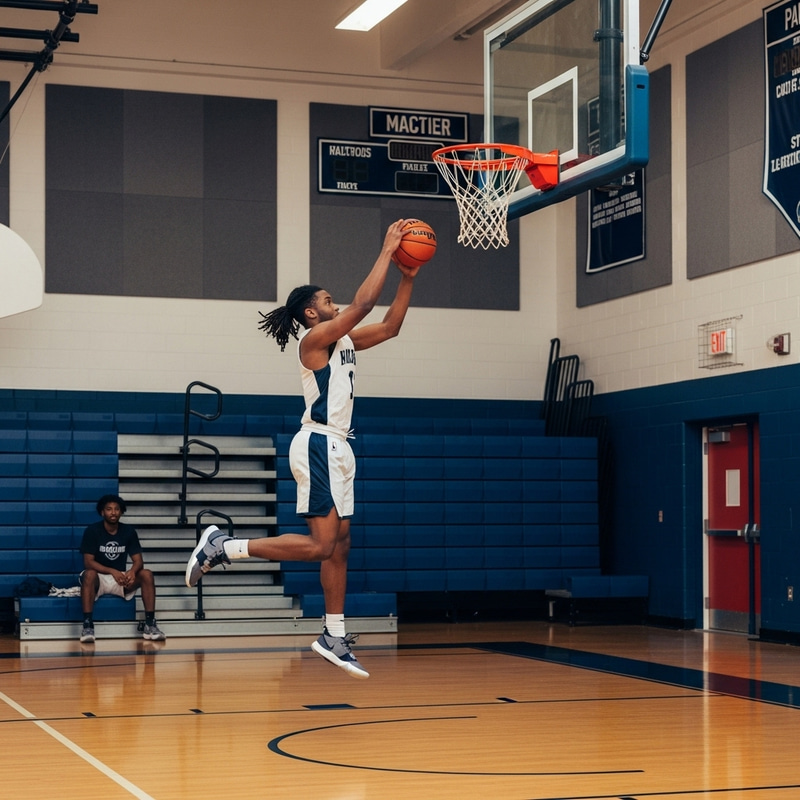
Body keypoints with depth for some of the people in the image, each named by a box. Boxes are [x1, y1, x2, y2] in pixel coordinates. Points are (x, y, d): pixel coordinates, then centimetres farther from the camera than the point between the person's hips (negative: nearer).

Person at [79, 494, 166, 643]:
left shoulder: (129, 531, 0)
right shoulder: (92, 531, -10)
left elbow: (138, 560, -4)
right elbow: (88, 562, -15)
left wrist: (132, 571, -29)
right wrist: (112, 572, -30)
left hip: (121, 578, 3)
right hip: (100, 577, -3)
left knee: (147, 574, -22)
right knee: (89, 574, -38)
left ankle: (150, 624, -20)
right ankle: (87, 625, -38)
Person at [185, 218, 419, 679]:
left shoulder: (344, 341, 15)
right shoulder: (315, 338, -10)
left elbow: (390, 326, 19)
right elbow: (363, 303, -20)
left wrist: (408, 278, 9)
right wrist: (386, 252, -14)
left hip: (336, 448, 10)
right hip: (319, 446, -10)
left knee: (339, 545, 9)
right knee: (319, 546, -15)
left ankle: (335, 638, 14)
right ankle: (222, 547, -10)